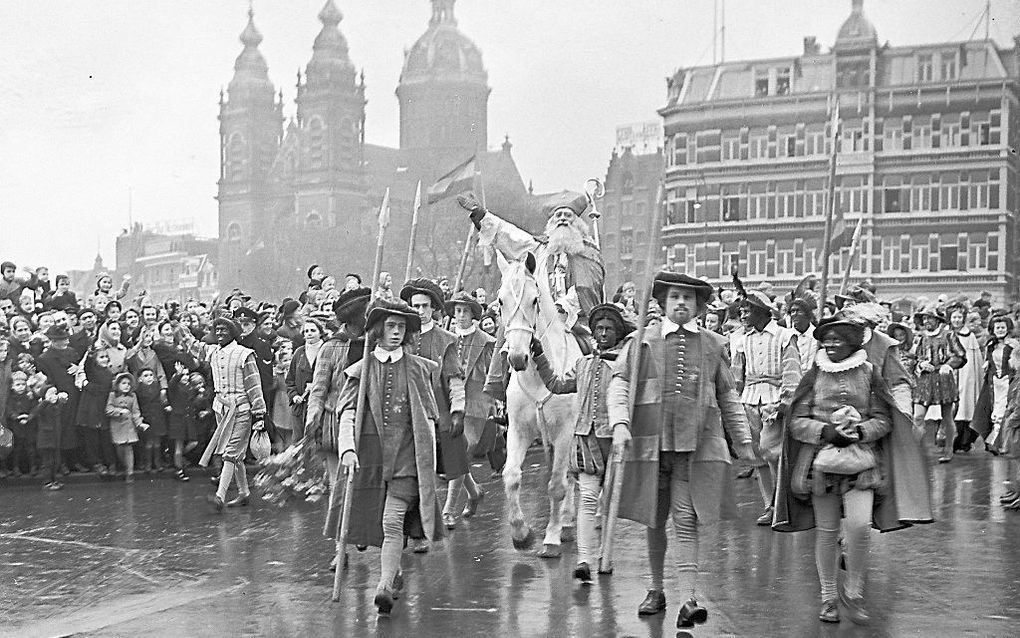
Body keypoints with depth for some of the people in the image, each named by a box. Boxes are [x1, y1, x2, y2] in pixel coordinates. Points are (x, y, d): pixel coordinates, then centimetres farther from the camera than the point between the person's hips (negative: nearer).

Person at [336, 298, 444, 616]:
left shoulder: (420, 369, 7)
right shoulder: (360, 371, 7)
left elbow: (430, 418, 10)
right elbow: (347, 412, 0)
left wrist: (429, 460, 4)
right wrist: (348, 448, -15)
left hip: (407, 455, -2)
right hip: (370, 454, 2)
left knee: (392, 521, -15)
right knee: (377, 524, 9)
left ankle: (385, 587, -18)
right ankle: (394, 572, 32)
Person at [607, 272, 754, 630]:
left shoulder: (713, 345, 10)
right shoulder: (642, 341, 4)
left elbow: (728, 396, 17)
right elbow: (619, 383, -2)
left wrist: (743, 440, 18)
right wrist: (620, 423, -18)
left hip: (696, 447, 0)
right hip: (650, 443, 0)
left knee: (687, 522, -8)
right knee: (655, 522, 11)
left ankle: (688, 599, -9)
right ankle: (656, 590, 27)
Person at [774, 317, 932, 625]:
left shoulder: (869, 373, 5)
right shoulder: (814, 376, 6)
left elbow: (883, 420, 3)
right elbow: (796, 422, 1)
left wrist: (858, 432, -14)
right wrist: (826, 431, -15)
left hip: (862, 460, -1)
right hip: (821, 459, 1)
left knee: (859, 525, -16)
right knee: (826, 531, 4)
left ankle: (854, 592, 4)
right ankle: (828, 598, 19)